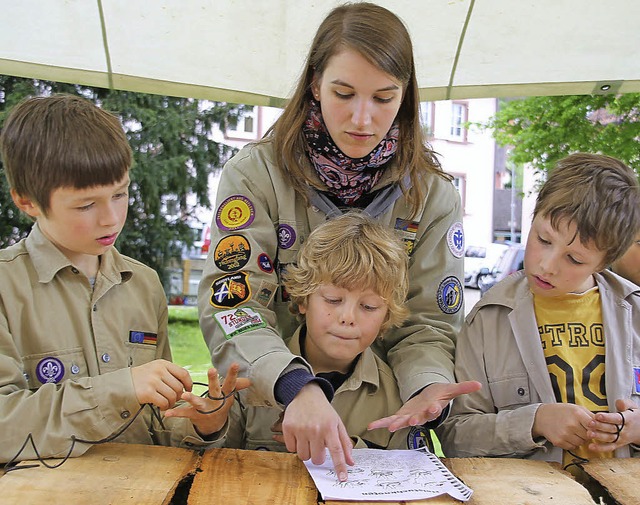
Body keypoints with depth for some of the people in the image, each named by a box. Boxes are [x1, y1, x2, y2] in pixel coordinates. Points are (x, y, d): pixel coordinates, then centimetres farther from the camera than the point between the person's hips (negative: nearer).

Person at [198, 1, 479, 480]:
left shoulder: (434, 195, -1)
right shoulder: (255, 174, -7)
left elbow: (429, 321, -1)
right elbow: (231, 301, -14)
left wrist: (427, 386, -22)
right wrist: (295, 386, -31)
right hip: (265, 416, -2)